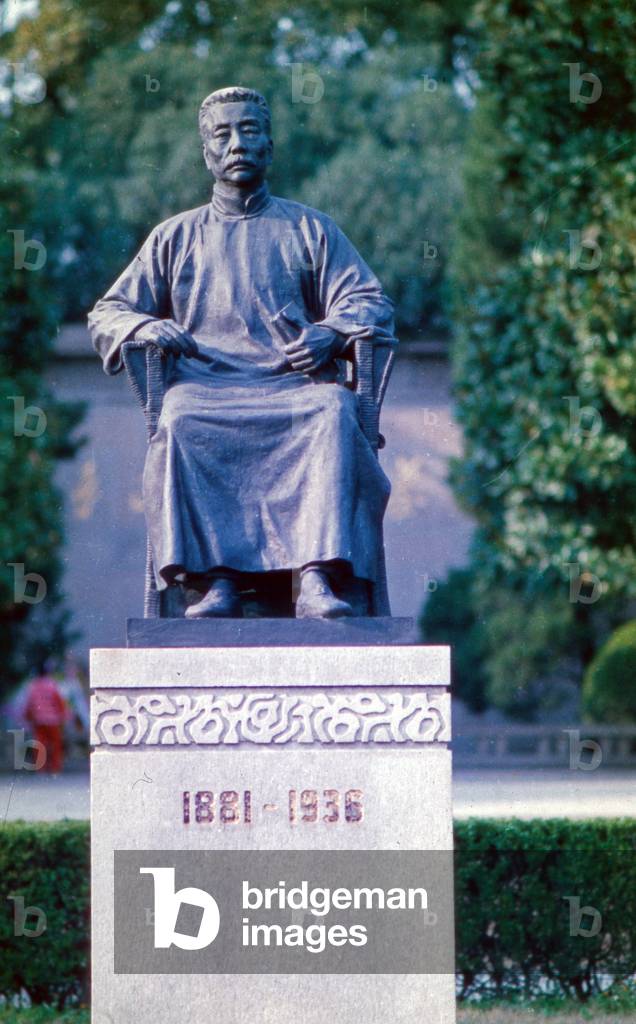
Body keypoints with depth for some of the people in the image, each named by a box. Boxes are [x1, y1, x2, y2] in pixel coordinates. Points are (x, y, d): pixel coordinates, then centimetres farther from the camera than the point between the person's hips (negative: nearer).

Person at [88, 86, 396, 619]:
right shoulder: (176, 236, 25)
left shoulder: (310, 228, 23)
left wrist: (331, 333, -9)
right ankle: (219, 579, -43)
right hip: (205, 385, 1)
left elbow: (371, 303, 14)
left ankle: (316, 579, -47)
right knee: (179, 425, -36)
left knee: (334, 413, -37)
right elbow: (107, 314, 22)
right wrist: (145, 327, -3)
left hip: (294, 382, -1)